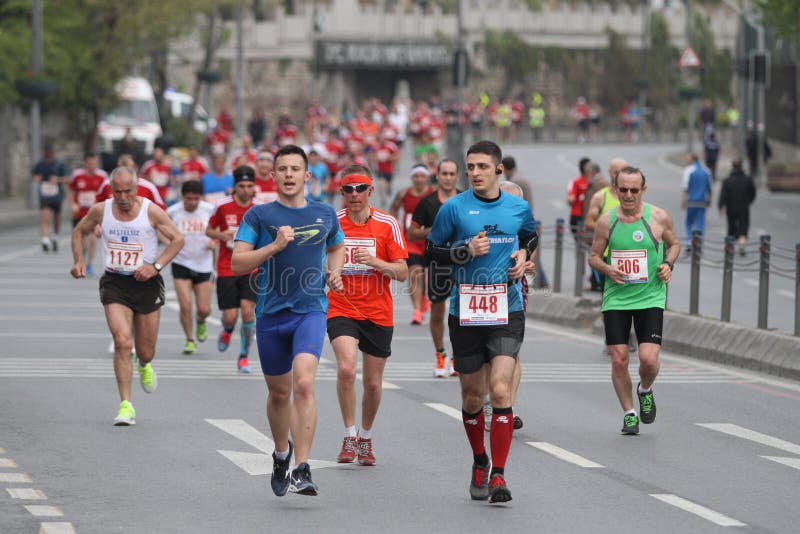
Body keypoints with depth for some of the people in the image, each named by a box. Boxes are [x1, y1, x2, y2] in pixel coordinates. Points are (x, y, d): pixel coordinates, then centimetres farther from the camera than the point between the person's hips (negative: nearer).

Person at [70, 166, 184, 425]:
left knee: (145, 351, 8)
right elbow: (79, 232, 17)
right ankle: (126, 406, -17)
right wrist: (79, 260, 2)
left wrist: (156, 266, -14)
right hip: (115, 284, 0)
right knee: (122, 341, -19)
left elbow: (178, 239, -1)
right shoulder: (100, 211, -1)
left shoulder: (151, 211, -8)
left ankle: (144, 366, 49)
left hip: (146, 283, 0)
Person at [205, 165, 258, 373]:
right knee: (230, 316, -5)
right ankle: (227, 331, 36)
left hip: (251, 269, 0)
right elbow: (209, 230, 7)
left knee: (248, 310, -17)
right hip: (226, 268, 0)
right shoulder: (223, 206, -5)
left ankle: (244, 356, 2)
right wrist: (222, 235, -13)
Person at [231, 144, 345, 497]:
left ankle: (302, 470, -22)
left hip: (311, 311, -1)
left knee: (304, 383, -21)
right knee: (279, 392, 12)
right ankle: (281, 454, 41)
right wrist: (275, 246, -18)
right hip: (271, 314, 1)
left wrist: (334, 272, 9)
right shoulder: (259, 216, 1)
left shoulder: (325, 214, 9)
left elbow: (337, 247, 30)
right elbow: (237, 263, -6)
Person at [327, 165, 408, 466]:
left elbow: (402, 272, -5)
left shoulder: (388, 224, -3)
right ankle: (349, 436, -11)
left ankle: (366, 439, 31)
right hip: (341, 309, -1)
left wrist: (375, 262, -21)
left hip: (378, 314, 1)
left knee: (373, 383, 7)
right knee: (346, 368, -24)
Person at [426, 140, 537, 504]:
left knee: (500, 390, -15)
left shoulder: (519, 208, 5)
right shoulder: (454, 208, -1)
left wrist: (524, 255, 4)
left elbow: (530, 237, 25)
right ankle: (479, 464, 34)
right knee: (472, 396, 9)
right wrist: (466, 251, -13)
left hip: (507, 313, 0)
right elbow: (431, 250, 4)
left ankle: (498, 476, -11)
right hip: (465, 314, 0)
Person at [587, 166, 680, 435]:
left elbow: (674, 244, 15)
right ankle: (629, 413, 18)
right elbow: (594, 256, 10)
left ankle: (645, 390, 23)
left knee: (649, 359, -12)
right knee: (619, 360, -1)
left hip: (650, 298, -1)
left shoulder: (659, 218, -3)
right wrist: (607, 269, -11)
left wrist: (668, 264, -4)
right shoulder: (607, 221, -1)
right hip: (616, 299, 1)